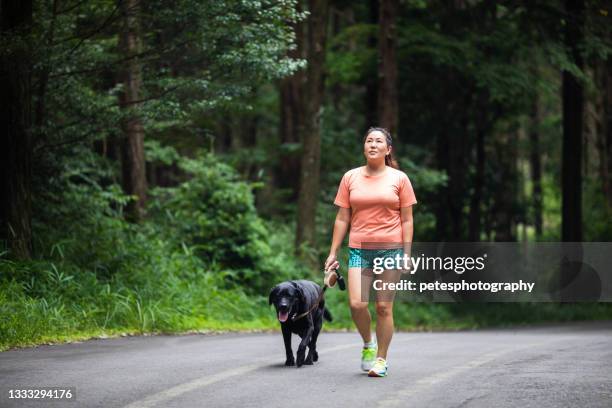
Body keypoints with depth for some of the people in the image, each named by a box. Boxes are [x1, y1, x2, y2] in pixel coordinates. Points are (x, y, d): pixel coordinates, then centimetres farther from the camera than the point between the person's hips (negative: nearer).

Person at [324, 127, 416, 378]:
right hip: (359, 250, 1)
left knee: (384, 307, 0)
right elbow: (342, 218, 9)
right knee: (357, 304, -12)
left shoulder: (399, 179, 4)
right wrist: (333, 252, 5)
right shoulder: (350, 178, 8)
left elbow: (407, 220, 4)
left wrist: (407, 254, -4)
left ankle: (381, 359, 13)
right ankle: (368, 344, 15)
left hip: (390, 249, -1)